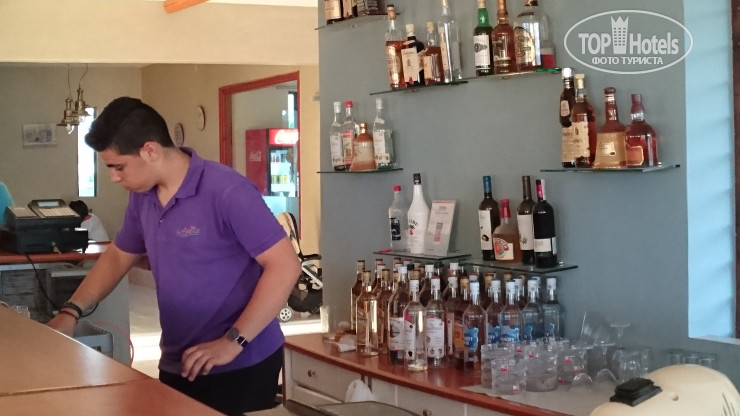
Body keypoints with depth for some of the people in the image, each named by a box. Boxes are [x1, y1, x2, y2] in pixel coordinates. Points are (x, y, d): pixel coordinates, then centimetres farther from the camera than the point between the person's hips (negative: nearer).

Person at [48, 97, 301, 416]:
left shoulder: (226, 191, -19)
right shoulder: (142, 197, 4)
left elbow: (284, 267, -21)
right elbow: (117, 257, 21)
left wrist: (233, 342, -22)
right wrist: (71, 312, 10)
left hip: (241, 366, -7)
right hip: (177, 365, 7)